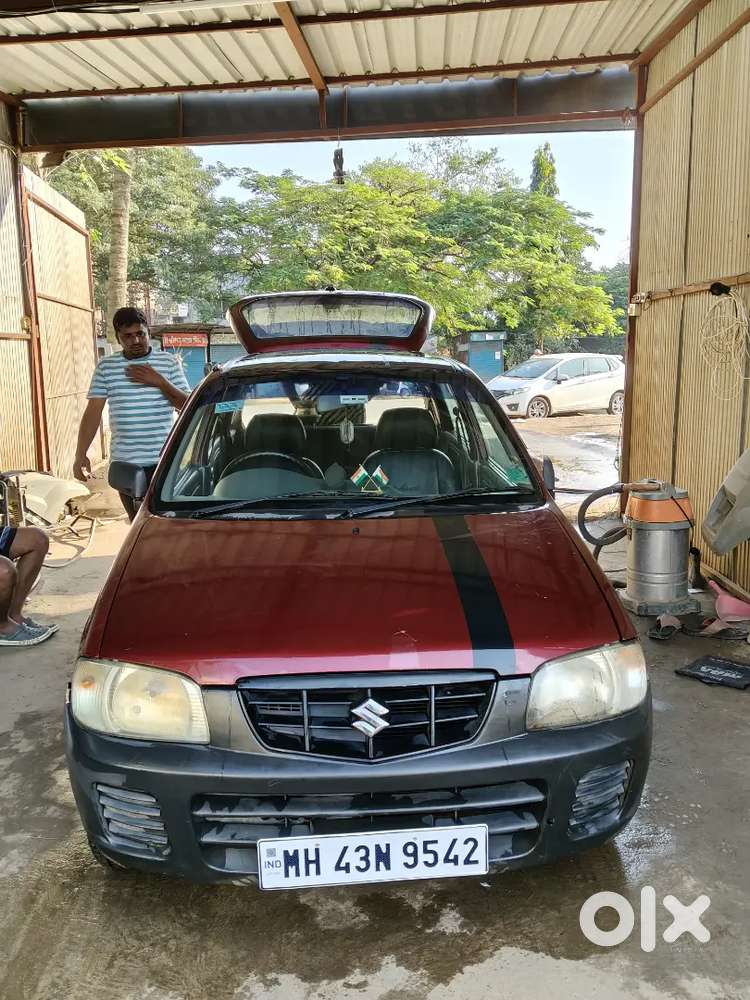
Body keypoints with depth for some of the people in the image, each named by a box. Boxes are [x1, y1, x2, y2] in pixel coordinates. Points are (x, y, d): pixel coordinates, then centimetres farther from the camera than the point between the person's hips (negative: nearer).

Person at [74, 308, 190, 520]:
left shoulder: (169, 363, 4)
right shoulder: (106, 367, 8)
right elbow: (93, 411, 6)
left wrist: (160, 382, -13)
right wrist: (80, 454, -1)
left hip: (164, 461, -2)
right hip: (125, 463, 2)